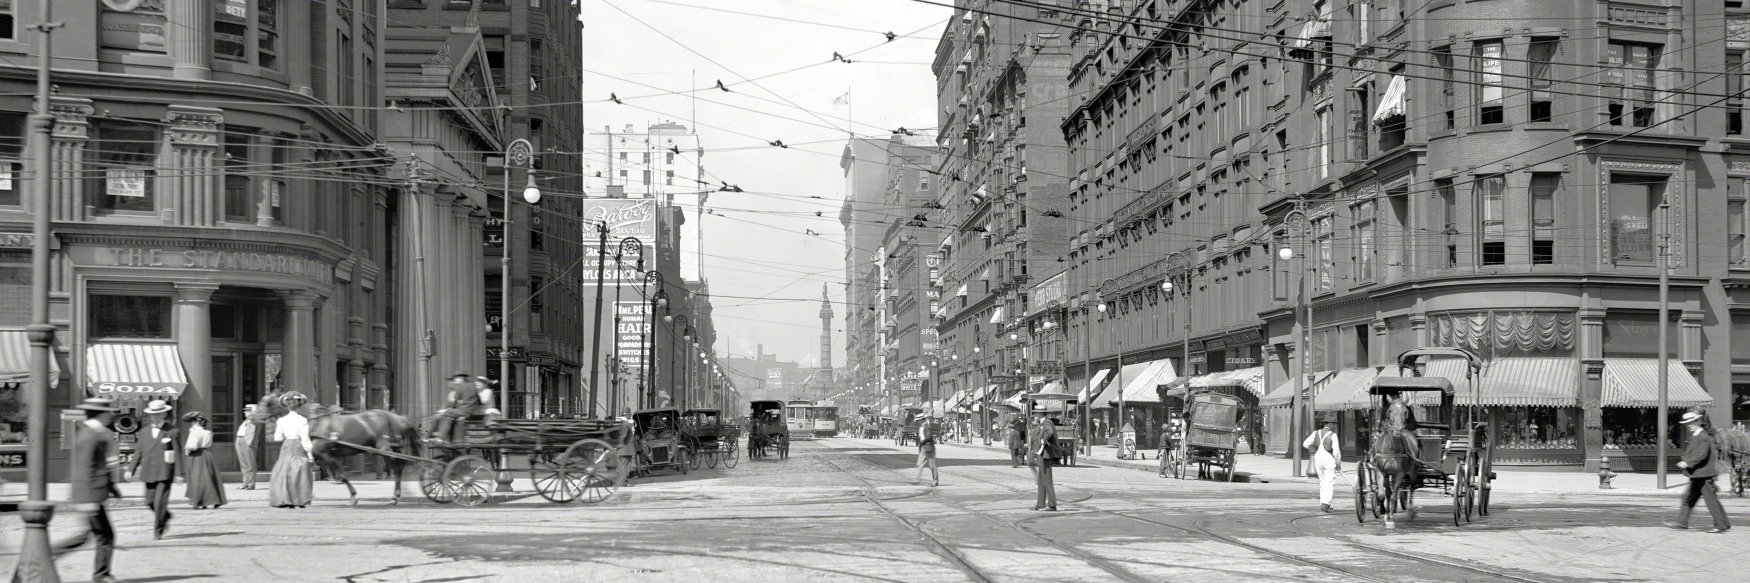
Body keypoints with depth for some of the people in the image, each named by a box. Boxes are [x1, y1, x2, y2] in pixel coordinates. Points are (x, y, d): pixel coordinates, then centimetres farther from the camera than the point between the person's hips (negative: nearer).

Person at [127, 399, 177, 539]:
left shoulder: (172, 430, -4)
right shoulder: (146, 431, 12)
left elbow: (178, 453, -7)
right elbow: (139, 452, 14)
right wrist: (131, 469, 5)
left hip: (165, 472, -5)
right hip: (149, 472, 5)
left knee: (160, 502, -9)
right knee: (150, 501, 8)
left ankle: (158, 530, 0)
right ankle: (165, 517, 34)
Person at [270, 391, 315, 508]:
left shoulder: (281, 421, -1)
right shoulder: (303, 420, -8)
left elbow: (278, 438, 0)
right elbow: (305, 439, -10)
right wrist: (310, 453, -7)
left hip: (286, 447, 2)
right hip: (299, 447, -2)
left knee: (284, 472, 8)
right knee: (301, 473, 3)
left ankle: (288, 501, 5)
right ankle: (301, 501, 2)